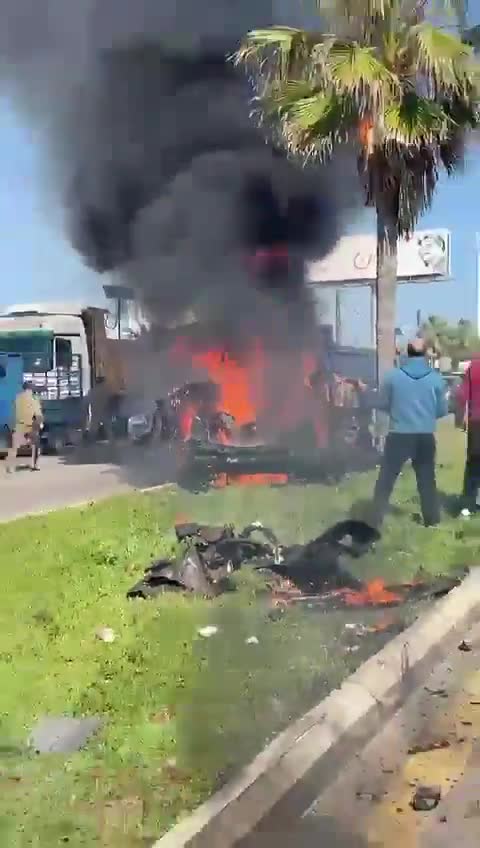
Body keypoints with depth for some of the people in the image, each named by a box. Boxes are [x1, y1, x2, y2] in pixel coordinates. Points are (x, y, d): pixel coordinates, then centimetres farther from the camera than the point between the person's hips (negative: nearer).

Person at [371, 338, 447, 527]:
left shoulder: (393, 375, -5)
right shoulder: (435, 378, -2)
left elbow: (381, 404, 4)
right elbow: (442, 410, 4)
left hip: (399, 436, -1)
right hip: (426, 437, 2)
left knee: (386, 479, 7)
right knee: (427, 479, 15)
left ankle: (376, 519, 7)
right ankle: (432, 520, 20)